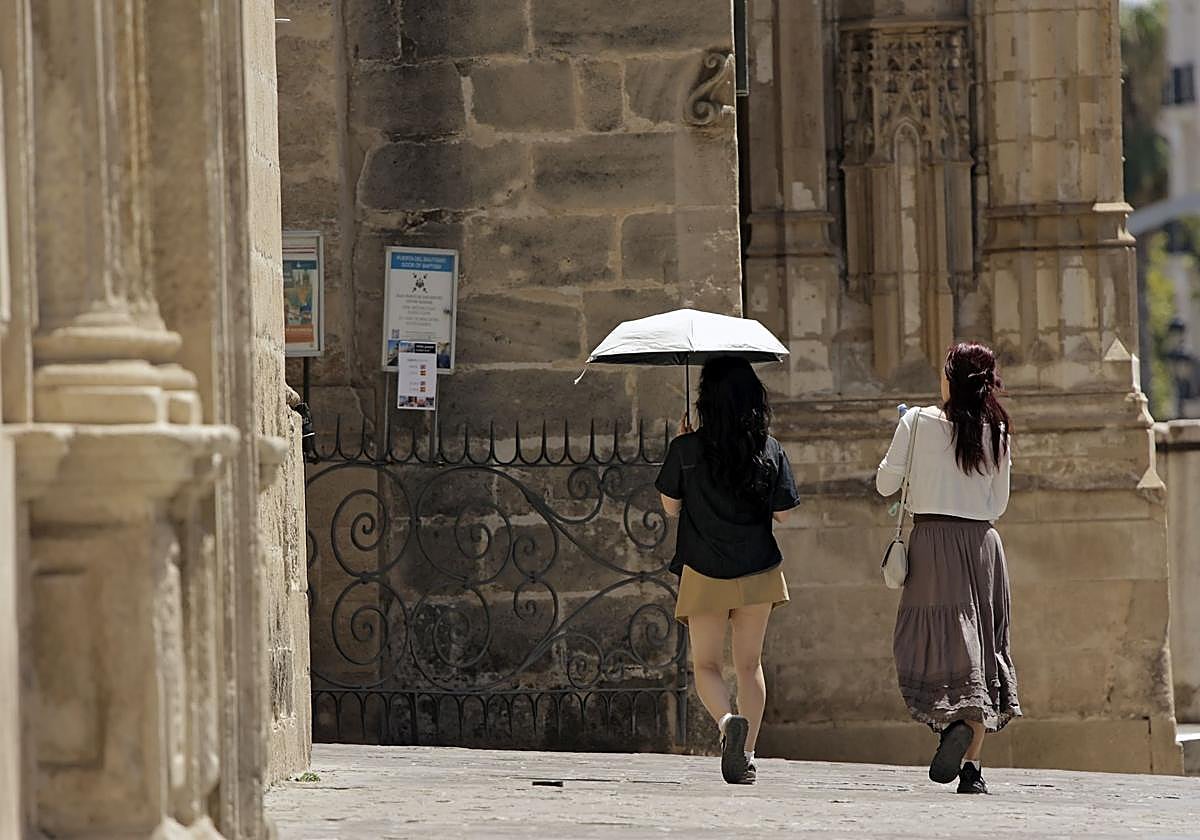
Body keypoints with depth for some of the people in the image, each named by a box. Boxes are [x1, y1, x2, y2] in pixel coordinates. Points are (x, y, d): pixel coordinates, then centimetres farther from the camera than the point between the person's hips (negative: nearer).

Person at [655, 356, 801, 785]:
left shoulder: (687, 448, -9)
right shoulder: (771, 451, -4)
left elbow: (670, 505, 1)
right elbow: (782, 513, 0)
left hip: (705, 573, -2)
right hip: (758, 573, 2)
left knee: (706, 666, 6)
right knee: (749, 665, 14)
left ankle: (728, 721, -22)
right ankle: (746, 754, 10)